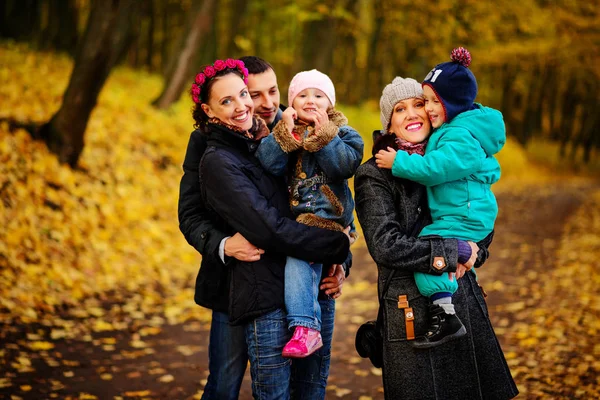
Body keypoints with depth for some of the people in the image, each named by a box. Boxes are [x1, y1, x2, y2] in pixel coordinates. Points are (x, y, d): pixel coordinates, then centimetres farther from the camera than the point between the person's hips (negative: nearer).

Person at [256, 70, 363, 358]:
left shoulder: (342, 134, 7)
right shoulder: (283, 131, 11)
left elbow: (347, 166, -12)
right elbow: (270, 164, -5)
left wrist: (325, 135, -15)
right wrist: (286, 132, -14)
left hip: (328, 215, -4)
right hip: (293, 216, 4)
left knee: (297, 254, -25)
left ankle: (305, 327, -26)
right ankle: (307, 324, -8)